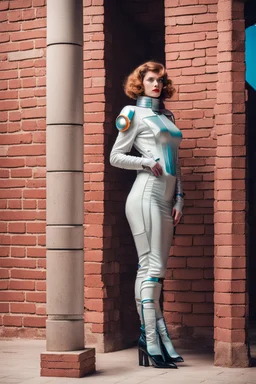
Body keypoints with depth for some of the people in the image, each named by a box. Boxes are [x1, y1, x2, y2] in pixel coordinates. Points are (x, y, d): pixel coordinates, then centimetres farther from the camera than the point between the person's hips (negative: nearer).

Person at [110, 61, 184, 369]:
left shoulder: (168, 116, 21)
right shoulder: (134, 114, 2)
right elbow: (115, 156, 2)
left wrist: (179, 198, 11)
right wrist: (147, 163, -11)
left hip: (166, 199, 7)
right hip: (146, 194, -7)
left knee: (154, 269, 5)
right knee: (152, 267, -12)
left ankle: (150, 337, 6)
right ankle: (152, 343, -12)